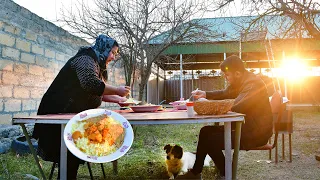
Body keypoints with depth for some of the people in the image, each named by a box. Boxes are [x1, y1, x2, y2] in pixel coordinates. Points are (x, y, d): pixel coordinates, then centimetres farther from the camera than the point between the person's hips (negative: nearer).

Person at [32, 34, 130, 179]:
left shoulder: (97, 64, 15)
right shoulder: (85, 60, -16)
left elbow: (98, 93, 16)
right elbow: (92, 85, -32)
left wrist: (118, 99, 7)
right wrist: (117, 90, -23)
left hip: (74, 115, 10)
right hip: (60, 113, -10)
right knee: (69, 155, -3)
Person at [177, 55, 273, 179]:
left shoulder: (252, 84, -22)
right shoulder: (242, 81, 10)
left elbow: (235, 108, -31)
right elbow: (225, 93, 20)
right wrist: (205, 94, 3)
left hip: (256, 133, -10)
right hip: (245, 127, 10)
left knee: (210, 140, -16)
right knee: (206, 131, 5)